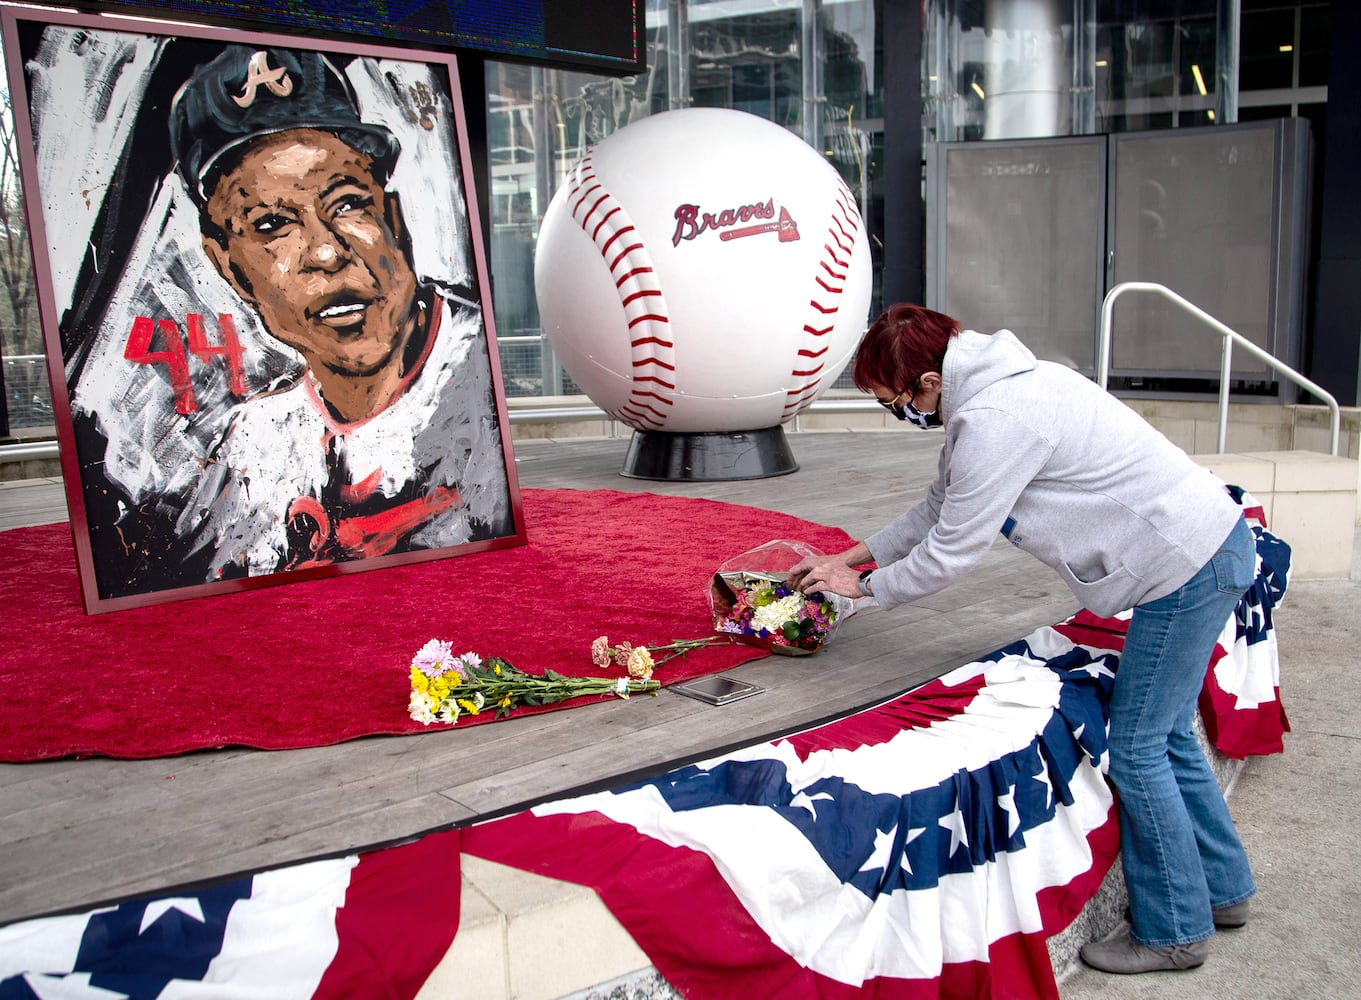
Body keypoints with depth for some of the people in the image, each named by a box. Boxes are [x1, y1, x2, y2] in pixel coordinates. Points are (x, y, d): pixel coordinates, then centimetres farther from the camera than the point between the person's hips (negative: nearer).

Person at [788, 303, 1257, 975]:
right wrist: (850, 557, 17)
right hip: (1212, 545, 10)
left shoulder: (994, 420, -25)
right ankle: (1222, 890, 35)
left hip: (1189, 565, -10)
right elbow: (941, 508, 17)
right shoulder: (987, 388, 7)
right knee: (1165, 735, 19)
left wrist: (863, 587, -2)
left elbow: (950, 552, -17)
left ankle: (1175, 930, 16)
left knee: (1137, 749, 0)